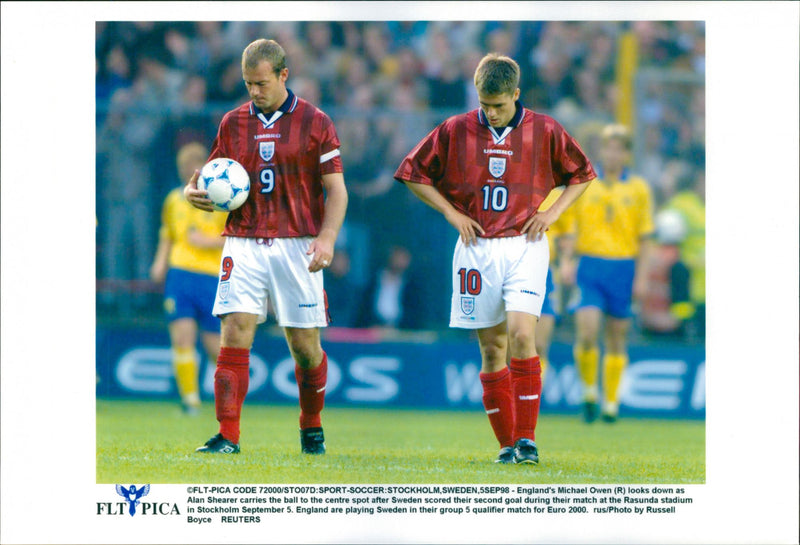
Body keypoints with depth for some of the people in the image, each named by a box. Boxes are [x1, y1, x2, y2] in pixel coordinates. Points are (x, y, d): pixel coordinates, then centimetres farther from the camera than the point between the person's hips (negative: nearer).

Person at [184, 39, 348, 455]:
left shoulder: (314, 122, 3)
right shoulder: (233, 123, 11)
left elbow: (336, 188, 2)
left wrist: (327, 238, -12)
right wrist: (192, 192, -6)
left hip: (297, 246, -2)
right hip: (244, 244, 2)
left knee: (305, 345, 2)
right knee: (234, 334, -12)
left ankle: (312, 428, 24)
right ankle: (227, 436, -13)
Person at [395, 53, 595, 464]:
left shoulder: (544, 131, -1)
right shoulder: (455, 131, 0)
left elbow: (581, 173, 13)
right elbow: (413, 173, 10)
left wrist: (553, 212, 1)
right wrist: (452, 213, 2)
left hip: (524, 245, -2)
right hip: (477, 247, 2)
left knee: (521, 333, -18)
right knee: (492, 347, 3)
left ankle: (527, 438, -14)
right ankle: (506, 443, 9)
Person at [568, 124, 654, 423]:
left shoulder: (638, 188, 5)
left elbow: (644, 237, 6)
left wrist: (641, 276, -1)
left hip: (623, 268, 1)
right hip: (590, 266, -1)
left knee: (616, 339, 5)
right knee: (587, 332, -14)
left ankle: (611, 401, 16)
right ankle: (589, 391, 7)